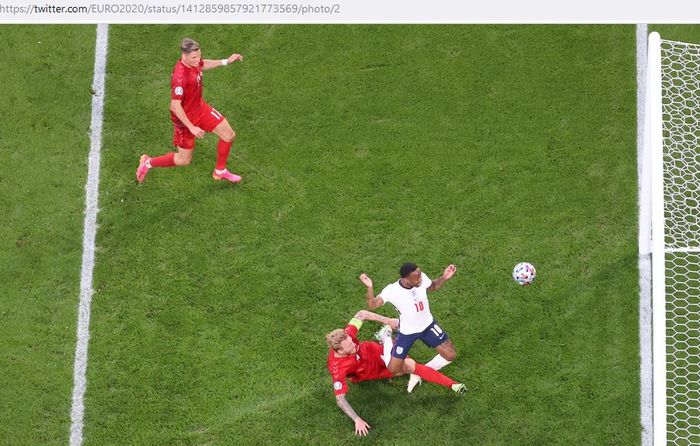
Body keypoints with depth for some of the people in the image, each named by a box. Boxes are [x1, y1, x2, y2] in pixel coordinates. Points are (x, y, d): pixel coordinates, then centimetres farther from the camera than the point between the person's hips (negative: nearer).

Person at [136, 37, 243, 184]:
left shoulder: (193, 61, -12)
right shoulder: (180, 77, -37)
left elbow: (202, 65, 17)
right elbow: (175, 107, -34)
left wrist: (226, 61, 17)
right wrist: (192, 127, -31)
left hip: (200, 107, 8)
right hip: (186, 117, -8)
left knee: (229, 135, 10)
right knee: (184, 160, 7)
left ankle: (220, 171, 33)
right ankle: (148, 163, 30)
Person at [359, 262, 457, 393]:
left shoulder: (422, 278, -22)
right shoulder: (392, 291, -33)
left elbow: (433, 287, 2)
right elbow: (372, 305, -42)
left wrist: (444, 278, -17)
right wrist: (370, 287, -59)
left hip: (428, 325, 4)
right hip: (407, 332, -3)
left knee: (450, 355, -1)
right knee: (393, 369, -2)